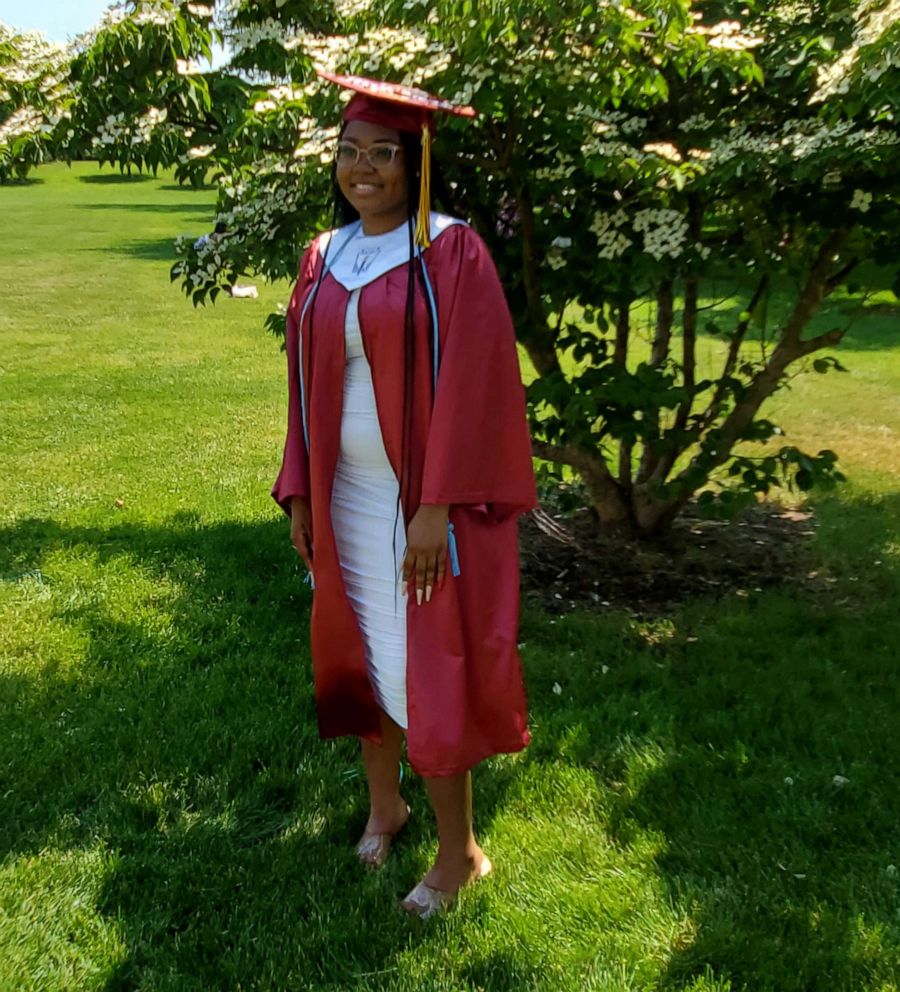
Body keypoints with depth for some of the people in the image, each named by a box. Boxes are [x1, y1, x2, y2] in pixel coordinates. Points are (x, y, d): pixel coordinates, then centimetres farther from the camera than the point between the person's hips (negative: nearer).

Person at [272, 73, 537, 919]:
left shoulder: (450, 253, -10)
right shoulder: (324, 260, 8)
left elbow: (470, 385, -14)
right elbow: (306, 385, 10)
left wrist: (437, 506, -19)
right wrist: (299, 494, 6)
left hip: (421, 501, -6)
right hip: (345, 498, 6)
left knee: (424, 673, 0)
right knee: (359, 654, 15)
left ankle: (458, 854, 20)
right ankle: (383, 802, 38)